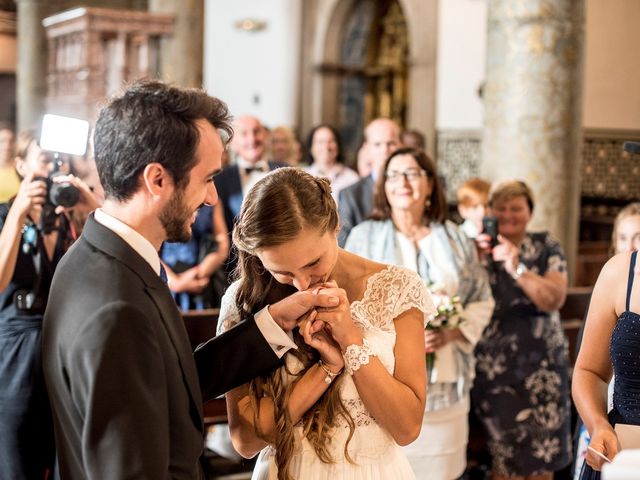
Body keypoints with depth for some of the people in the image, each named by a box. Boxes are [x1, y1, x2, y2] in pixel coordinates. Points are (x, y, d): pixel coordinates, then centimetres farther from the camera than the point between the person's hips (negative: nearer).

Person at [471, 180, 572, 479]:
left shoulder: (546, 247, 3)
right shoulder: (480, 247, 3)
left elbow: (555, 300, -11)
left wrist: (517, 267, -22)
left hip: (541, 365, 1)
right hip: (494, 365, -1)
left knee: (542, 453, 5)